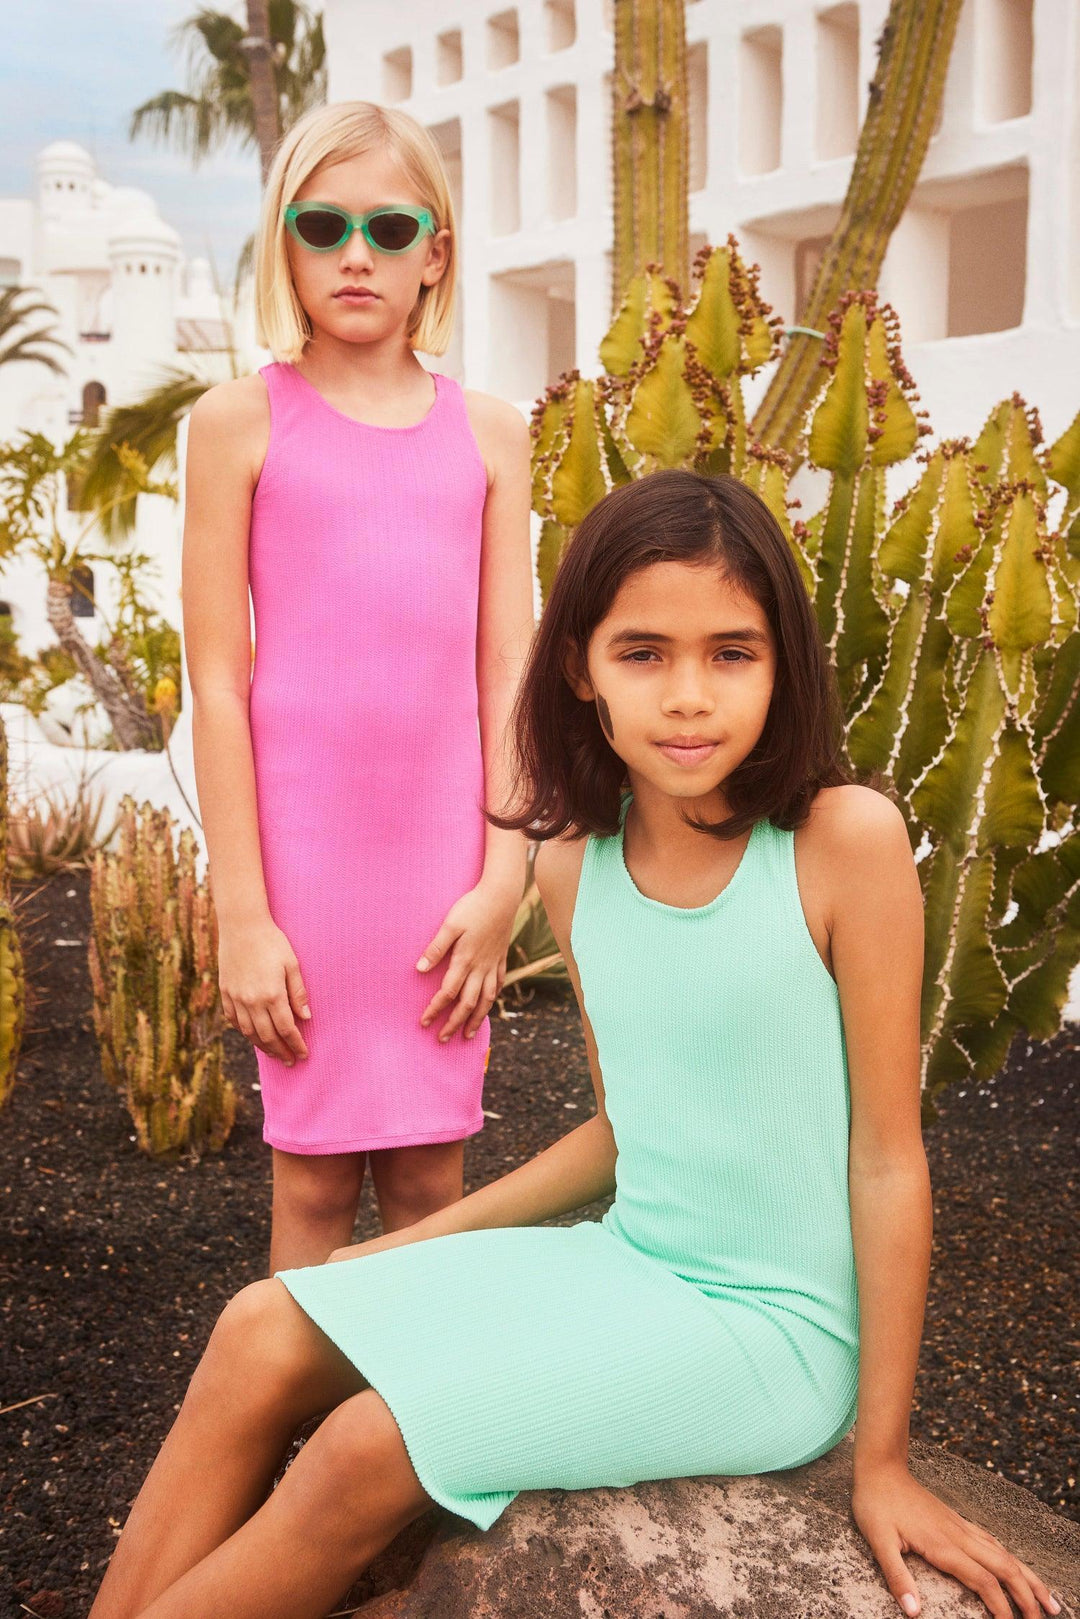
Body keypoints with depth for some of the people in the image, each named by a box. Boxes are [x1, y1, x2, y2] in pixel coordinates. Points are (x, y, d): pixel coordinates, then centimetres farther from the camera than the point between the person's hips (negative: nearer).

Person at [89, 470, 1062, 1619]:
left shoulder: (847, 838, -18)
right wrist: (415, 1243, 12)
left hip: (776, 1323, -5)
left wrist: (881, 1461, -9)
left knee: (373, 1448, -19)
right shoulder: (574, 864, 1)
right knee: (262, 1335, -10)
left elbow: (888, 1149, -13)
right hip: (627, 1266, 6)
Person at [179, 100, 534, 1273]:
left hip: (443, 862, 2)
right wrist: (241, 914, -7)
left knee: (429, 1180, 10)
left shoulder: (489, 432, 8)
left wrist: (504, 876, -1)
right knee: (314, 1179, 6)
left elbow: (507, 669, 6)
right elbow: (218, 679, -4)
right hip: (301, 851, -2)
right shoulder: (241, 420, 0)